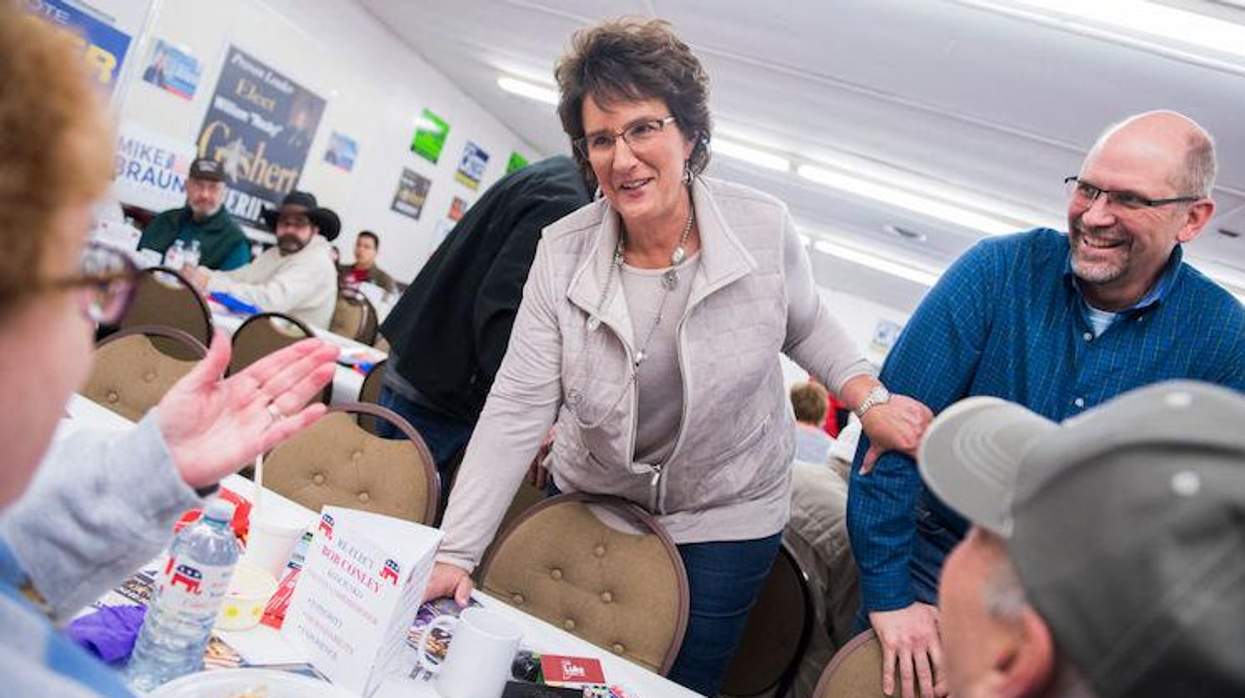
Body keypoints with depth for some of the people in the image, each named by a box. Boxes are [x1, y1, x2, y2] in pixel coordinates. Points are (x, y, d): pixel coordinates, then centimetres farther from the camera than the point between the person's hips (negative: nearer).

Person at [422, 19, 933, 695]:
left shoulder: (765, 228, -17)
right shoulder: (562, 253, -16)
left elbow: (803, 325, 4)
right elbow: (516, 412, -17)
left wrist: (871, 398, -12)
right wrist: (453, 554, -20)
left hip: (726, 518, -1)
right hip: (591, 505, 2)